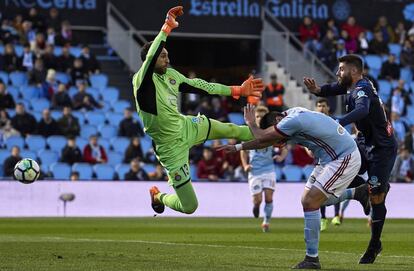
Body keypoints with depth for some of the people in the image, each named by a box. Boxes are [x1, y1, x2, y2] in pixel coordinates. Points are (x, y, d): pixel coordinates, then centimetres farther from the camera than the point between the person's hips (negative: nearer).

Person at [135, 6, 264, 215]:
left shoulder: (170, 74, -3)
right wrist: (168, 26, -41)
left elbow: (200, 86, 6)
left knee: (228, 129, 23)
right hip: (172, 146, -7)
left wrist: (238, 90, 9)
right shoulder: (143, 81, -25)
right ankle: (158, 197, 29)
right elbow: (151, 56, -44)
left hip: (186, 127, 7)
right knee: (189, 207, -3)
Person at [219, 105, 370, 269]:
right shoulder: (292, 114, 6)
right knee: (310, 200, 15)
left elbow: (262, 137, -15)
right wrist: (237, 147, 14)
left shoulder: (292, 121, -22)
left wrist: (251, 123, 2)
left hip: (345, 159, -10)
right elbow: (266, 141, 14)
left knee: (310, 203, -14)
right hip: (331, 159, 10)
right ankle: (357, 193, 28)